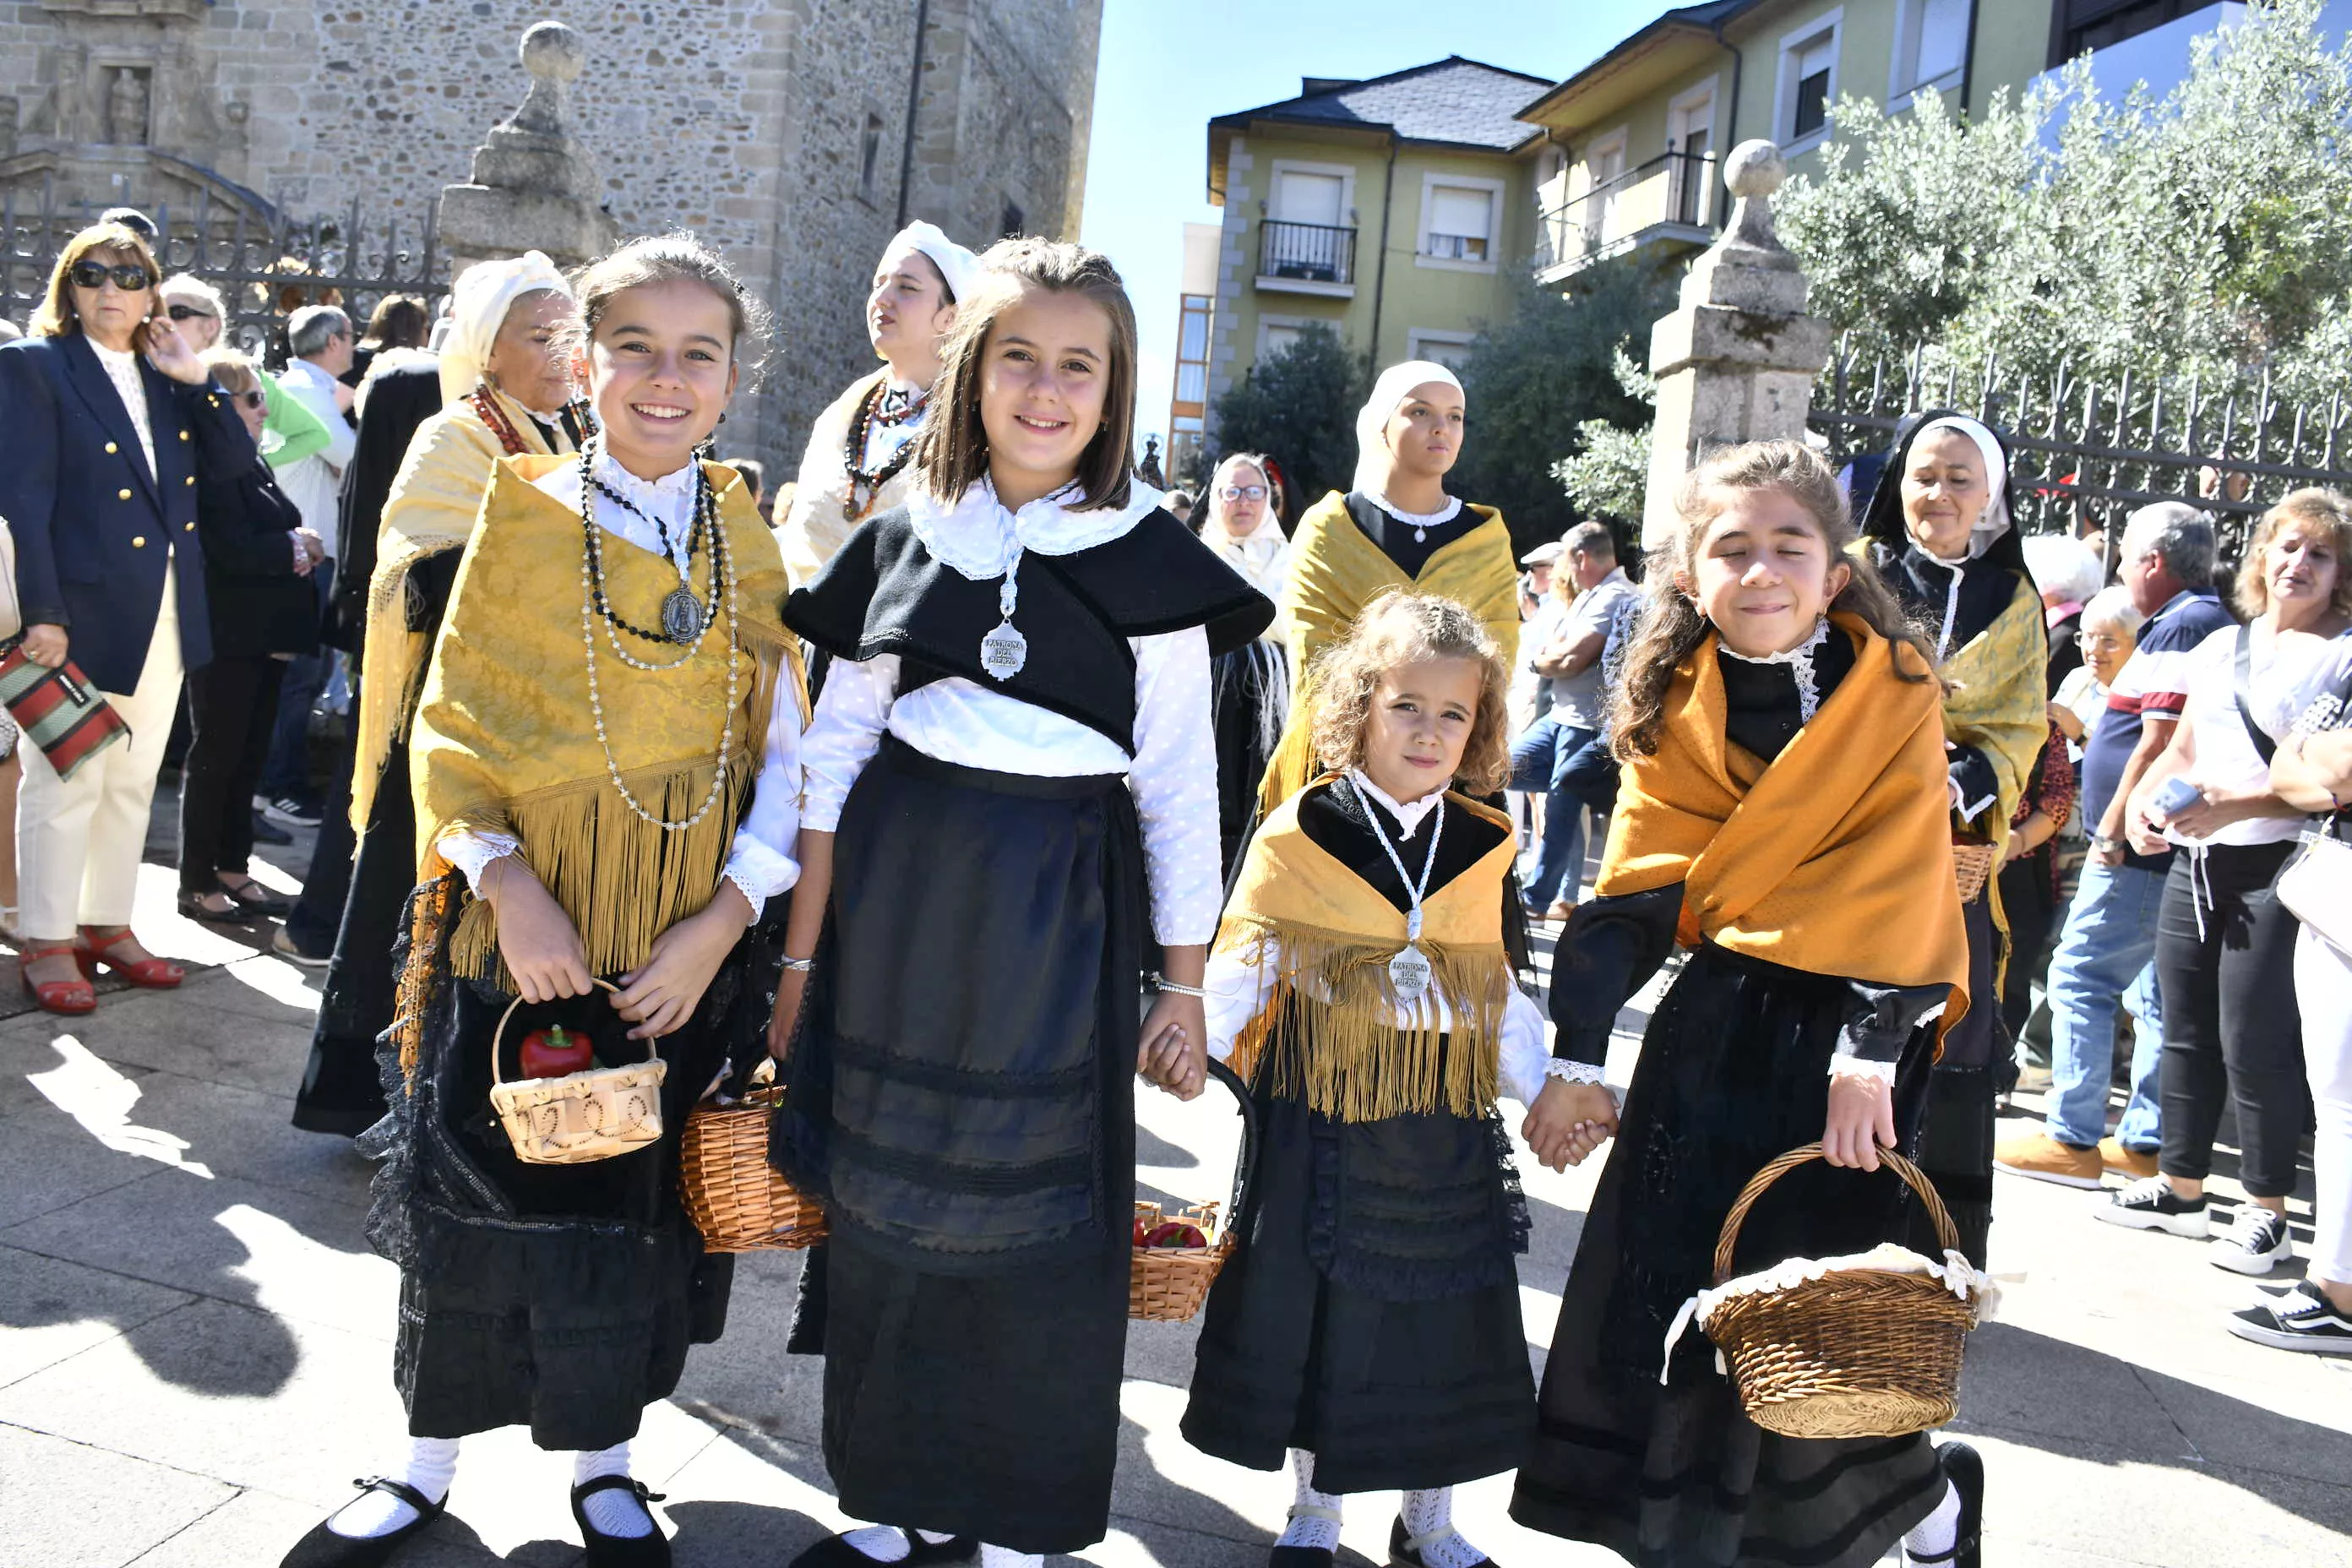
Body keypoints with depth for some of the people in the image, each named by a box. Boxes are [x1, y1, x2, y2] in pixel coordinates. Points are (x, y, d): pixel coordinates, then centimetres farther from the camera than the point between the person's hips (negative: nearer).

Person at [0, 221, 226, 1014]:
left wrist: (197, 379, -2)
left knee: (133, 780, 12)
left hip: (166, 612, 6)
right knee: (66, 781, 0)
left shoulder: (163, 376, 13)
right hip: (82, 607, -6)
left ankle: (108, 922, 24)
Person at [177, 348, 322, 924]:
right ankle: (197, 883, 11)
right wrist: (297, 547, -8)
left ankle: (233, 868, 24)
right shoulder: (210, 467, -15)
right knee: (216, 757, 0)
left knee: (248, 756, 14)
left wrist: (297, 547, -6)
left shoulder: (252, 465, 14)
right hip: (227, 636, -9)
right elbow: (235, 550, -23)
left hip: (264, 634, 9)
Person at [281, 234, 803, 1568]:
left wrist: (728, 912, -12)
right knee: (478, 1188, 9)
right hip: (521, 926, -1)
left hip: (685, 942, 1)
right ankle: (431, 1458, 32)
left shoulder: (750, 541, 1)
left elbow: (791, 748, -2)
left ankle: (606, 1458, 34)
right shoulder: (523, 518, -2)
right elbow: (453, 732, -3)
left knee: (644, 1195, 12)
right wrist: (504, 878, -17)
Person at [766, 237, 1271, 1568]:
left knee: (1038, 1219, 5)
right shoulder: (905, 538, 4)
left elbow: (1180, 789, 0)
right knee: (888, 1202, 12)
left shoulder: (1150, 560, -3)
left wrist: (1185, 989, 0)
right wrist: (802, 955, 6)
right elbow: (836, 754, 6)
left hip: (1061, 922, -3)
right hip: (898, 908, 3)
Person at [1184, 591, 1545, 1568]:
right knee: (1319, 1323, 10)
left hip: (1448, 1137, 3)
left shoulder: (1485, 849, 3)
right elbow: (1238, 974, -5)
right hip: (1324, 1132, -2)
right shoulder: (1298, 836, -7)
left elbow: (1501, 997, 12)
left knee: (1443, 1331, 12)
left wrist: (1551, 1093, 12)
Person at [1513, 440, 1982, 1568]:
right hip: (1718, 1013, 4)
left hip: (1851, 1022, -3)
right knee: (1665, 1267, 4)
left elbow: (1898, 881, -12)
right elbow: (1632, 893, -1)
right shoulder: (1674, 709, 2)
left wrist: (1871, 1048, -20)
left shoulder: (1894, 689, -6)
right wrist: (1577, 1061, -6)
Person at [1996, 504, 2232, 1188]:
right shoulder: (2207, 622, 17)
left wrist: (2113, 830, -16)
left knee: (2080, 978, -6)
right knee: (2157, 994, 12)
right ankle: (2145, 1142, 18)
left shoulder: (2181, 627, -15)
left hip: (2141, 848, -10)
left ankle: (2073, 1139, -3)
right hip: (2167, 849, 10)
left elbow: (2158, 745, -21)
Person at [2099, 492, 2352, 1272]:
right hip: (2194, 865, 7)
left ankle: (2267, 1213, 9)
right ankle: (2179, 1188, 25)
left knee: (2254, 1044, -5)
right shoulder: (2221, 645, 14)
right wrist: (2144, 802, 2)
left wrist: (2233, 804, -25)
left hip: (2273, 872, -7)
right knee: (2186, 1033, 13)